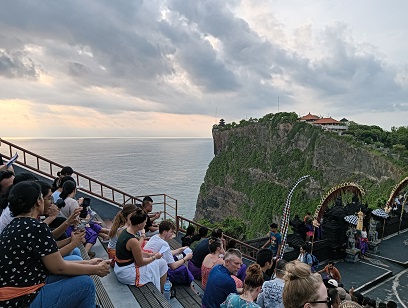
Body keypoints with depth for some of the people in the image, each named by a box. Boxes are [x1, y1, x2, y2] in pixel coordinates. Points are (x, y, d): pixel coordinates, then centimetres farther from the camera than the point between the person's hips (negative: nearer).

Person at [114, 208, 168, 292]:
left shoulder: (126, 231, -2)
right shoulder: (133, 241, -29)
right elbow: (140, 262, -17)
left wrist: (149, 254, 8)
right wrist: (154, 257, -3)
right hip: (127, 274, -9)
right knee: (162, 263, 2)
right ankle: (161, 293, 20)